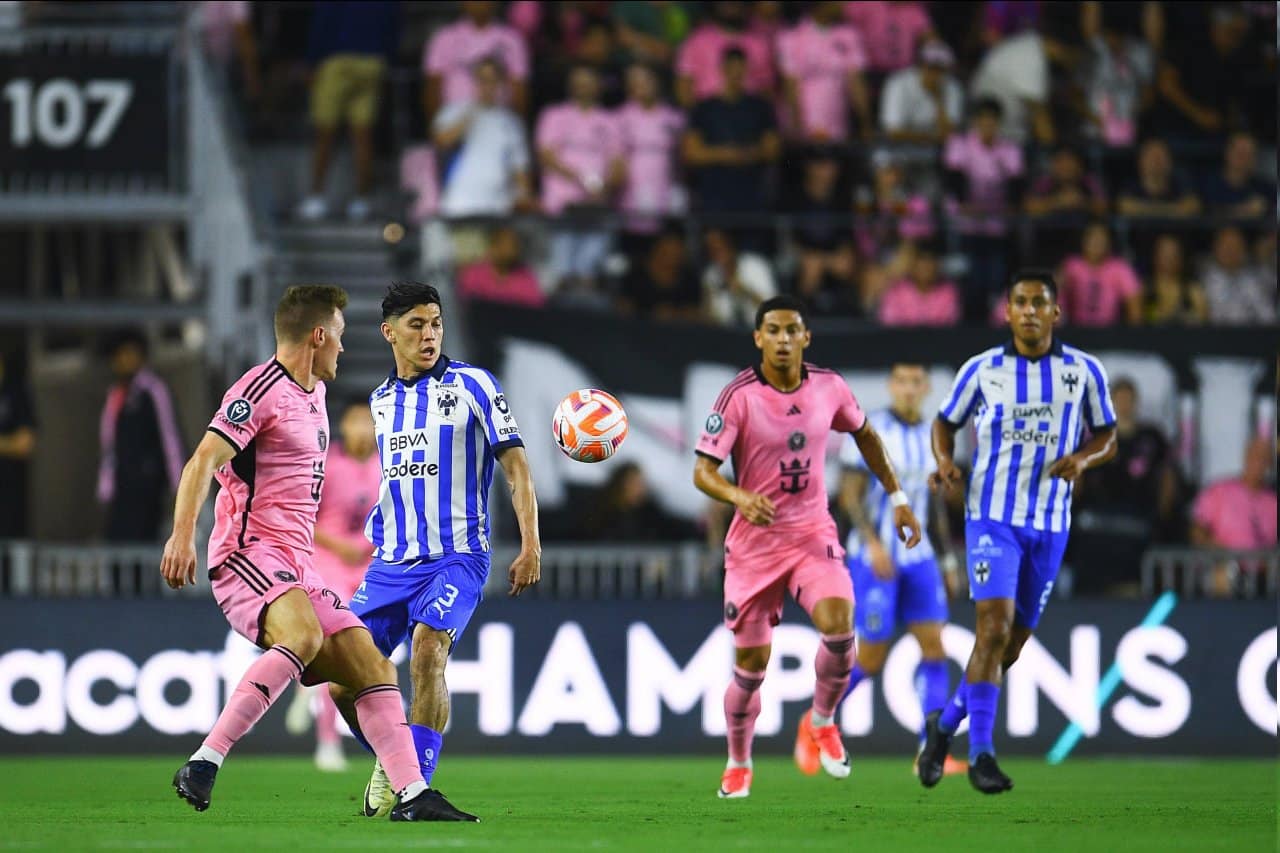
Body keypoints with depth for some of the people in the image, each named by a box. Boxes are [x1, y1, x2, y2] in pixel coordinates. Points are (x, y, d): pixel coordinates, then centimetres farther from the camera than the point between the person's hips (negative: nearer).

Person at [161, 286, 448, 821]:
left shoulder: (313, 393, 22)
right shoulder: (262, 389, -7)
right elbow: (203, 461, -19)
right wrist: (183, 535, -32)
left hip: (295, 572, 9)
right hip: (247, 555, -9)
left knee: (372, 667, -1)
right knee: (304, 636, -35)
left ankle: (410, 794, -3)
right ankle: (203, 766, -38)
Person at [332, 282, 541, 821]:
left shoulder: (472, 385, -3)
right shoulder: (380, 401, 14)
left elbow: (515, 465, -4)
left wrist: (530, 546, -11)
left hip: (455, 558, -5)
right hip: (389, 563, 5)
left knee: (427, 654, -29)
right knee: (343, 678, -4)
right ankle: (389, 760, 23)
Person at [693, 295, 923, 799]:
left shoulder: (828, 388, -2)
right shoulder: (739, 397, -14)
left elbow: (864, 434, 18)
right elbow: (702, 471, -16)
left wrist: (897, 499, 18)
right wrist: (741, 498, -36)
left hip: (813, 535, 2)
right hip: (754, 543, -2)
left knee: (838, 626, -25)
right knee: (750, 665, 1)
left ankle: (822, 721, 4)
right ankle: (738, 765, 27)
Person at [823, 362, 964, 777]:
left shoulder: (931, 437, 9)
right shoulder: (869, 430, -9)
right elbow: (850, 494, -13)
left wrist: (948, 561, 17)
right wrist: (873, 543, -25)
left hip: (918, 557, 5)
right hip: (873, 557, -5)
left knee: (934, 645, -7)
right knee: (871, 659, -3)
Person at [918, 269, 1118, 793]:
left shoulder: (1084, 371, 2)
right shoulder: (982, 370, 0)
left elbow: (1107, 437, 10)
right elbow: (946, 422, 13)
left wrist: (1083, 458, -12)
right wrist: (945, 463, -8)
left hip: (1050, 524, 3)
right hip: (992, 515, -3)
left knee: (1012, 646, 8)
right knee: (995, 627, -19)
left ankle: (944, 726, 30)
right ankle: (981, 754, -15)